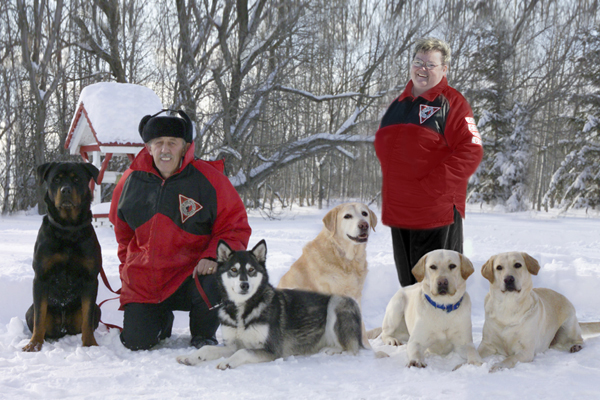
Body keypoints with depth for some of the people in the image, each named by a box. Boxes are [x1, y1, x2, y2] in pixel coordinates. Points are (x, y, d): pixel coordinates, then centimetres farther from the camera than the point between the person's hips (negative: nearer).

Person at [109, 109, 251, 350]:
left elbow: (235, 227, -6)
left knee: (214, 285, -35)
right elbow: (122, 231, 20)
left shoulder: (208, 179, -10)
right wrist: (129, 267, 18)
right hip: (143, 280, 3)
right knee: (136, 342, -7)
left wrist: (213, 256, -22)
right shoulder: (131, 181, 1)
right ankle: (163, 321, 32)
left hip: (191, 272, -3)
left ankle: (204, 336, 1)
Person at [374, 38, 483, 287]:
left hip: (436, 213, -6)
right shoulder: (399, 104, 17)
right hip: (398, 210, 7)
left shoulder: (451, 103, -3)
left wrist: (431, 186, -17)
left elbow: (470, 152, -12)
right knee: (408, 281, 16)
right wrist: (389, 196, 10)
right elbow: (383, 148, 25)